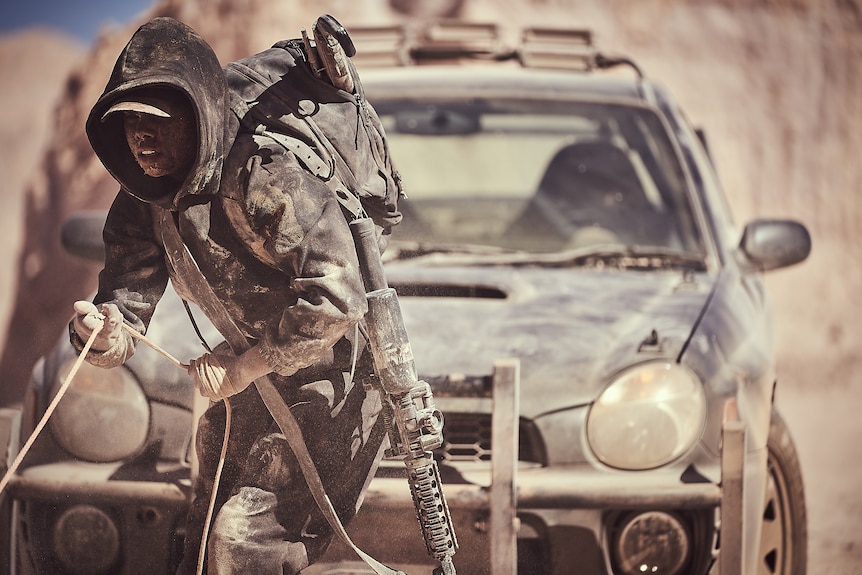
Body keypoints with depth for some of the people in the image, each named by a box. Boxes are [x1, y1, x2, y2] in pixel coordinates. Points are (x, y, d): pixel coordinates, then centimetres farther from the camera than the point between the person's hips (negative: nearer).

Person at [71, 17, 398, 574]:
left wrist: (248, 365, -28)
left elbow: (336, 296, -36)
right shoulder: (141, 205, -4)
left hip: (336, 378, -8)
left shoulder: (266, 176, -30)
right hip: (255, 385, 8)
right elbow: (127, 307, -6)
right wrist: (101, 331, -31)